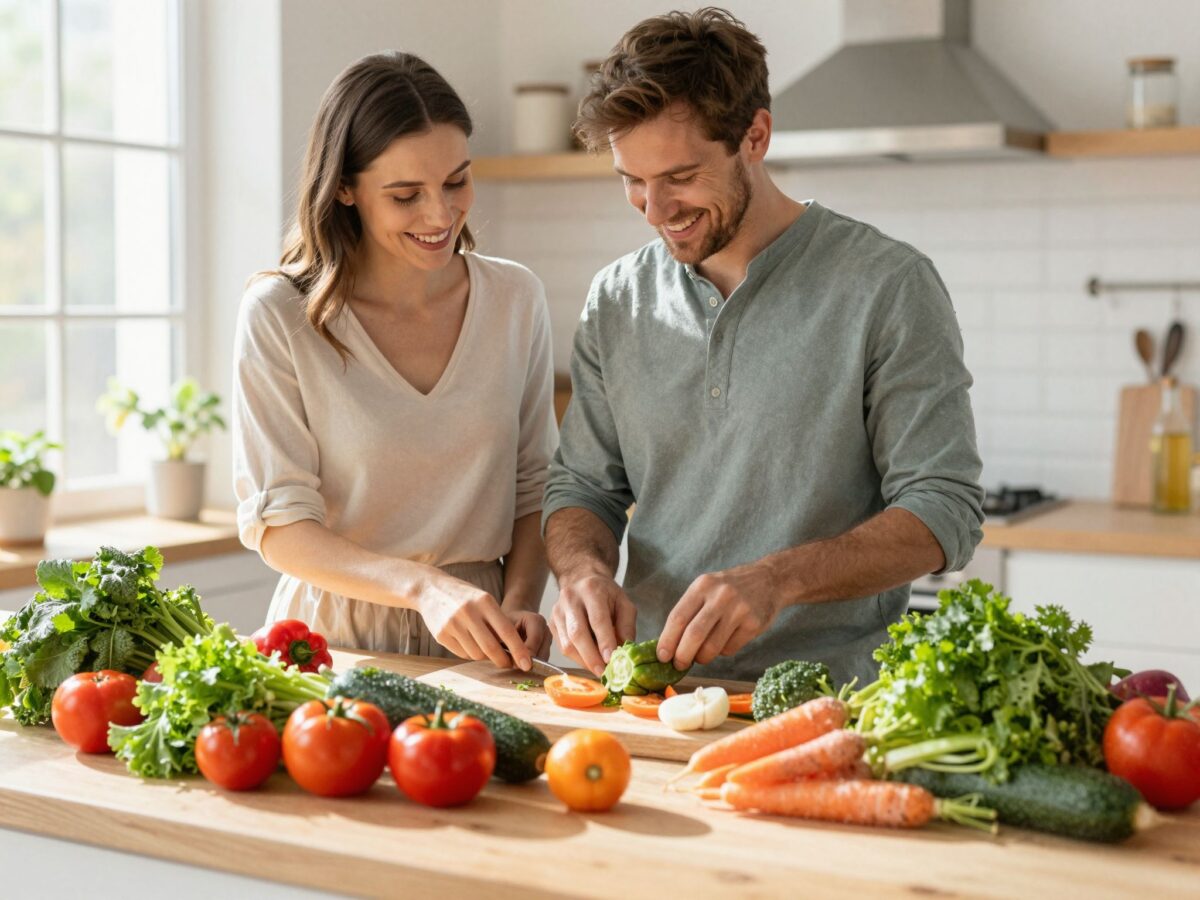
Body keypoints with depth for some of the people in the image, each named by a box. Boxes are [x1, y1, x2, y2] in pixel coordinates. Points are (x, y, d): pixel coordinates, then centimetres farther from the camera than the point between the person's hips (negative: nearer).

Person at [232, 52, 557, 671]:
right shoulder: (279, 316, -6)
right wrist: (423, 586, -22)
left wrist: (519, 604, -7)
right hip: (337, 636, -2)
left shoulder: (515, 300, 5)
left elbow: (533, 486, 11)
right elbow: (276, 526, -8)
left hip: (478, 644, 3)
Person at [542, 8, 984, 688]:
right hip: (651, 691, 3)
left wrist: (777, 579, -20)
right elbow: (582, 486, 16)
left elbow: (944, 511, -6)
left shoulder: (889, 287, -3)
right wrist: (585, 569, -7)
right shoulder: (616, 301, 11)